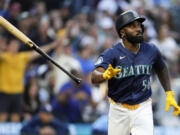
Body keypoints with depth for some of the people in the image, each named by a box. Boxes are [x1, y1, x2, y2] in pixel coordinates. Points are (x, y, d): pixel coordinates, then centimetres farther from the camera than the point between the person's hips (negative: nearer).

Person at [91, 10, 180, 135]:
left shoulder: (151, 51, -3)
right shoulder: (111, 54, -15)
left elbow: (161, 69, 18)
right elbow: (94, 77, -30)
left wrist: (169, 94, 9)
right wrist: (106, 75, -53)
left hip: (143, 109, 1)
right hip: (119, 110, -1)